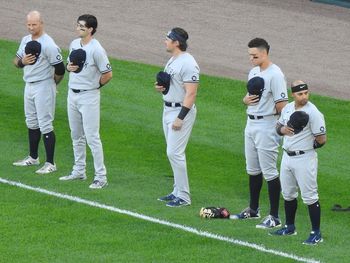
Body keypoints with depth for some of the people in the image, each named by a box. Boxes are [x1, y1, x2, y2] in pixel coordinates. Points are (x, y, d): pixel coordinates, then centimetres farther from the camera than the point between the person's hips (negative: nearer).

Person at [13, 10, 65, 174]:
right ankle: (33, 158, 32)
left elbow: (60, 70, -15)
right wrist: (22, 61, -10)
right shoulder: (25, 40, 8)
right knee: (31, 123, 19)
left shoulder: (48, 45, -18)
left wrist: (50, 86, 0)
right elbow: (16, 61, 14)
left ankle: (50, 164, -5)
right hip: (29, 85, 9)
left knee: (45, 126, -8)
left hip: (44, 87, -9)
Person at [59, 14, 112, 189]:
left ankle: (101, 176, -5)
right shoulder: (74, 44, 6)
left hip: (89, 96, -8)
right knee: (76, 136, 17)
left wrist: (94, 86, -3)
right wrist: (69, 67, -2)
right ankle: (79, 171, 29)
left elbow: (107, 74, -15)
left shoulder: (96, 49, -18)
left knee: (92, 138, -8)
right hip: (72, 94, 8)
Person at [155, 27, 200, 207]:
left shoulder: (187, 63, -19)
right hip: (168, 109, 10)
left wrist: (180, 118, -25)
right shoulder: (172, 60, 12)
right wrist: (161, 87, 3)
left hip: (182, 110, -10)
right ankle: (178, 191, 22)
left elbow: (191, 93, -23)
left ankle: (183, 196, -4)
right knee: (173, 153, 14)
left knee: (174, 153, -11)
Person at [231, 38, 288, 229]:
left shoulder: (275, 74, -16)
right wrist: (246, 99, -1)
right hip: (251, 124, 9)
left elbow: (282, 104, -17)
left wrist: (280, 128, -18)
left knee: (269, 171, -7)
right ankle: (253, 210, 32)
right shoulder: (253, 72, 12)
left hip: (267, 126, -9)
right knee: (252, 170, 18)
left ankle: (274, 217, -3)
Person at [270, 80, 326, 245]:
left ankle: (316, 233, 1)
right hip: (287, 156, 8)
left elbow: (322, 140, -14)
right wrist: (282, 129, -2)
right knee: (288, 194, 18)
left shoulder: (313, 112, -16)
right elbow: (279, 127, 17)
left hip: (305, 159, -8)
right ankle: (290, 227, 34)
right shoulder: (287, 109, 5)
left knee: (309, 197, -5)